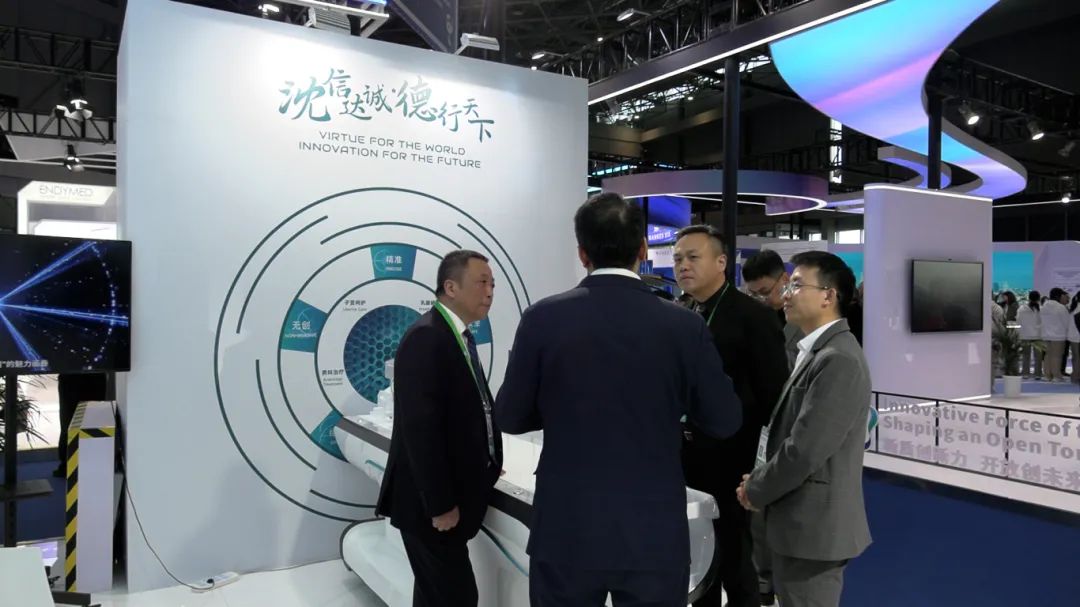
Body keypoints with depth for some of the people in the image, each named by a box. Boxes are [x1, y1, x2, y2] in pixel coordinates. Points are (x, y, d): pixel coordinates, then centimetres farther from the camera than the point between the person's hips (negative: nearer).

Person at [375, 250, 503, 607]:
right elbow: (420, 428, -25)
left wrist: (481, 465, 6)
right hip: (432, 502, -10)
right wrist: (440, 503, -22)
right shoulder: (426, 338, -20)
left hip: (452, 494, 10)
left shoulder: (459, 336, 11)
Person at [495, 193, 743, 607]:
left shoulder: (543, 318, -10)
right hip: (655, 536, 1)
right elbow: (725, 421, 0)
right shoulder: (685, 325, -9)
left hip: (566, 534, 0)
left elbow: (510, 417, -1)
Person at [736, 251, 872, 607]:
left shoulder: (838, 360, -21)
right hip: (803, 522, 9)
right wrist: (760, 481, 5)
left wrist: (756, 492, -10)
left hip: (814, 525, -9)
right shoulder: (817, 351, 11)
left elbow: (805, 450, -24)